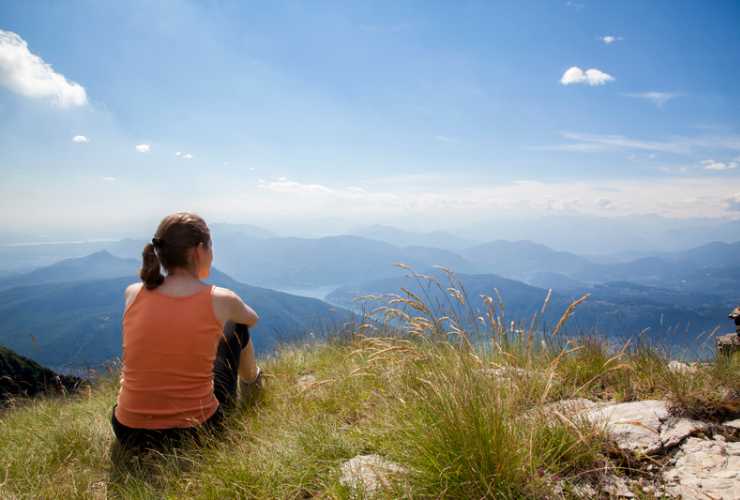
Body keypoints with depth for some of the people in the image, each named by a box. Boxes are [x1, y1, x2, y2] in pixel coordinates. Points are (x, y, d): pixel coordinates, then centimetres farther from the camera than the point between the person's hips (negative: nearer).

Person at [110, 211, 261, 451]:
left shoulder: (132, 294, -4)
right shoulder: (220, 300, -10)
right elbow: (253, 319, 15)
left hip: (129, 434, 3)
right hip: (197, 432, -2)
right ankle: (252, 386, 46)